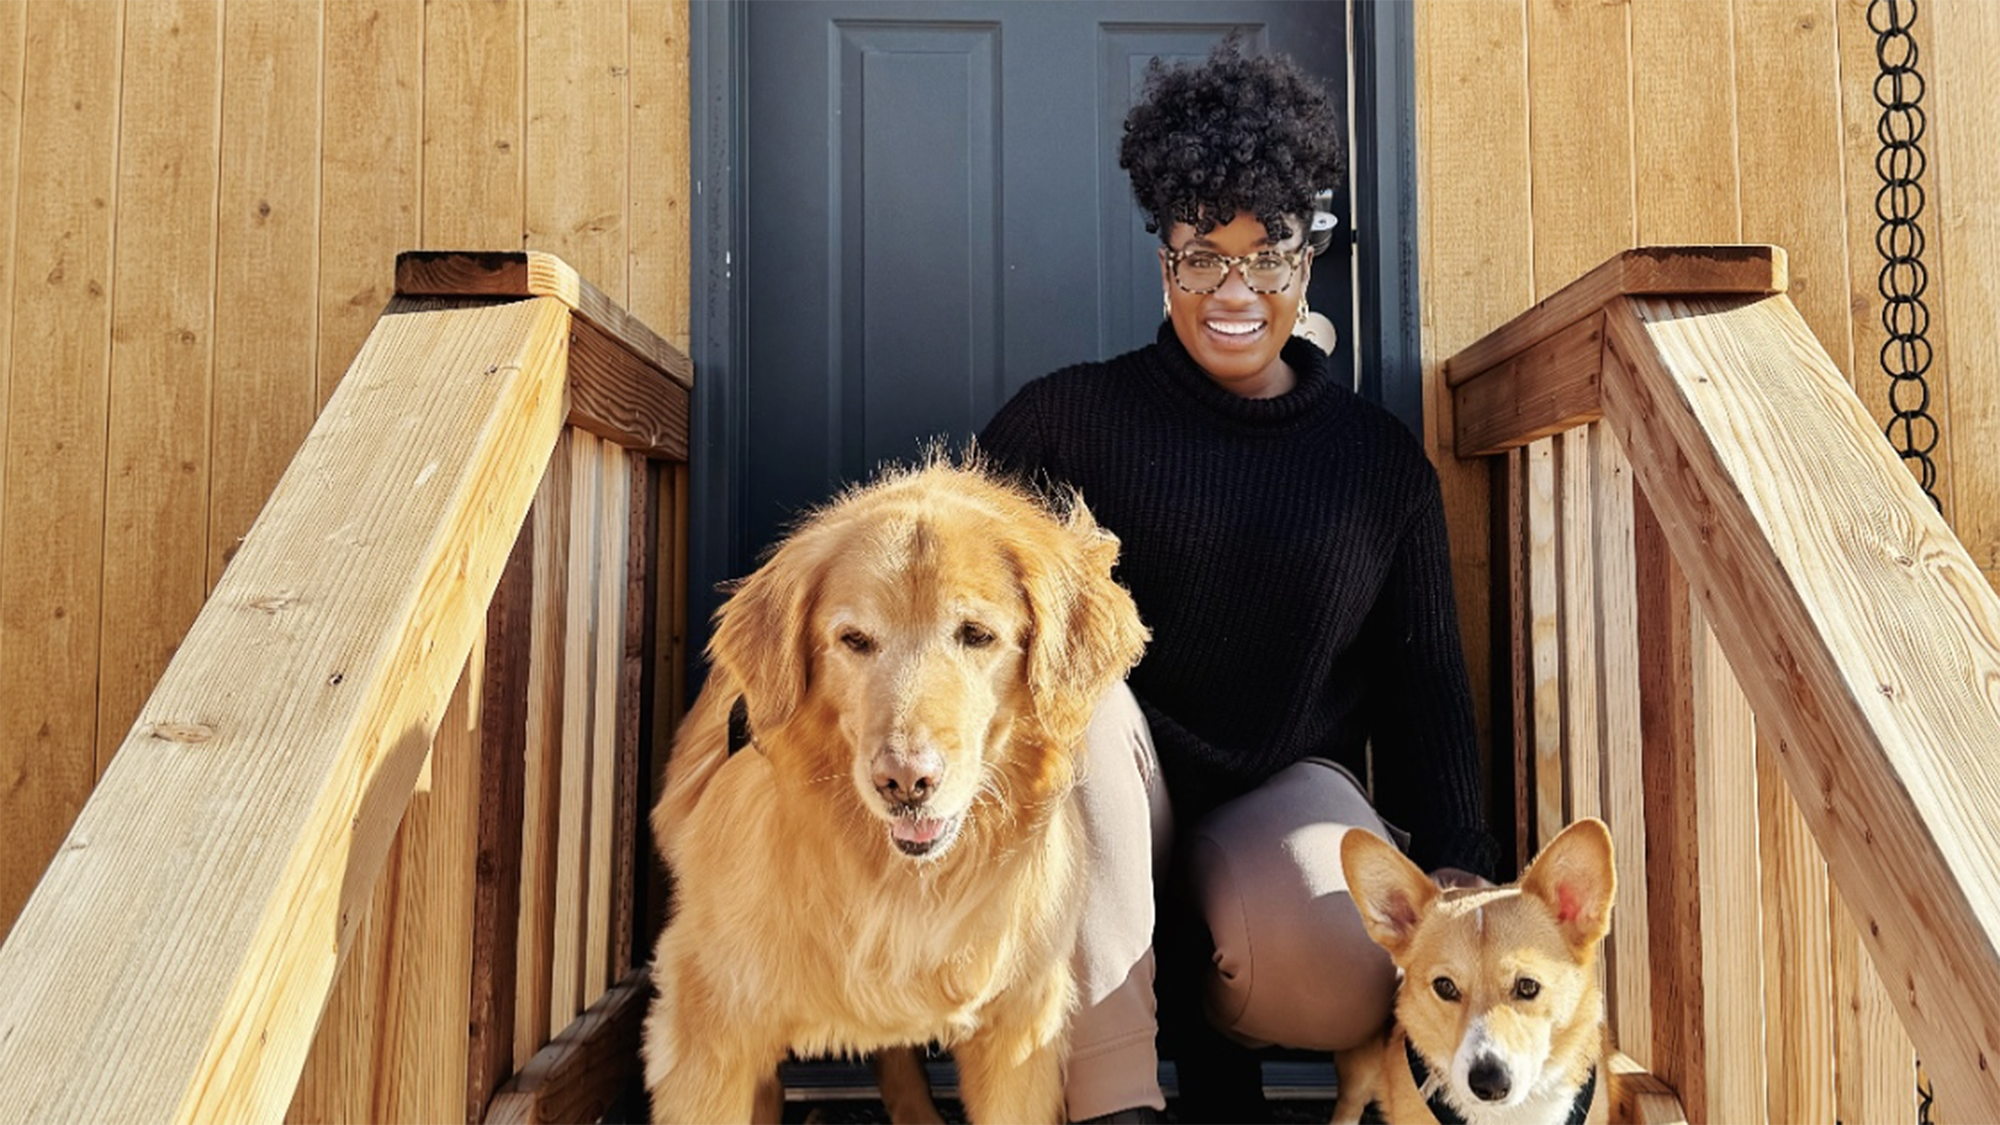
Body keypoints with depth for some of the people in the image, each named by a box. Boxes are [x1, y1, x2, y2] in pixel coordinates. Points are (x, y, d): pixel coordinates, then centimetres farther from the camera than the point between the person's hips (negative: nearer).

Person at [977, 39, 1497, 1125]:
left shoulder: (1382, 461, 8)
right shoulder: (1075, 414, 2)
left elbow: (1425, 690, 9)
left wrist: (1456, 871, -4)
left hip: (1286, 790, 0)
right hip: (1110, 811, 0)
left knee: (1355, 983, -33)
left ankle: (1202, 1001, 3)